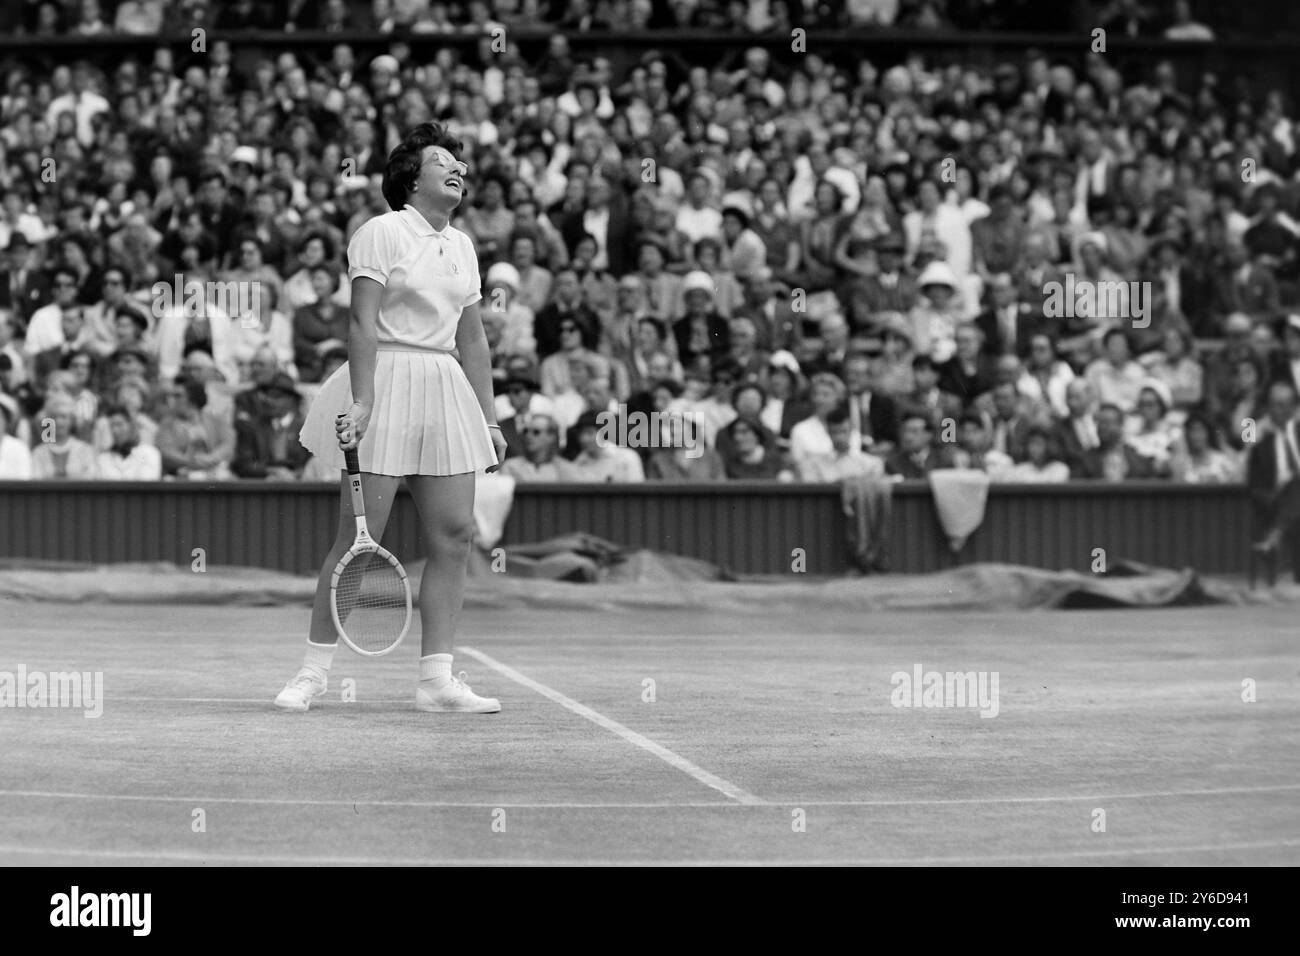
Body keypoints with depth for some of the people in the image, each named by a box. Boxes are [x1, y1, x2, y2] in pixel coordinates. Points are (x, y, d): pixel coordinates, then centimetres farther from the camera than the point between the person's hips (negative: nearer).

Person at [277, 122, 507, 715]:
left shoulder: (462, 245, 17)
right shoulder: (383, 232, -4)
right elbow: (363, 323, -12)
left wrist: (489, 419, 17)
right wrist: (361, 402, -21)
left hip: (445, 394, 7)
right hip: (385, 384, -7)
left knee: (454, 536, -1)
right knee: (358, 536, -7)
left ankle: (436, 680, 3)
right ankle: (315, 670, 4)